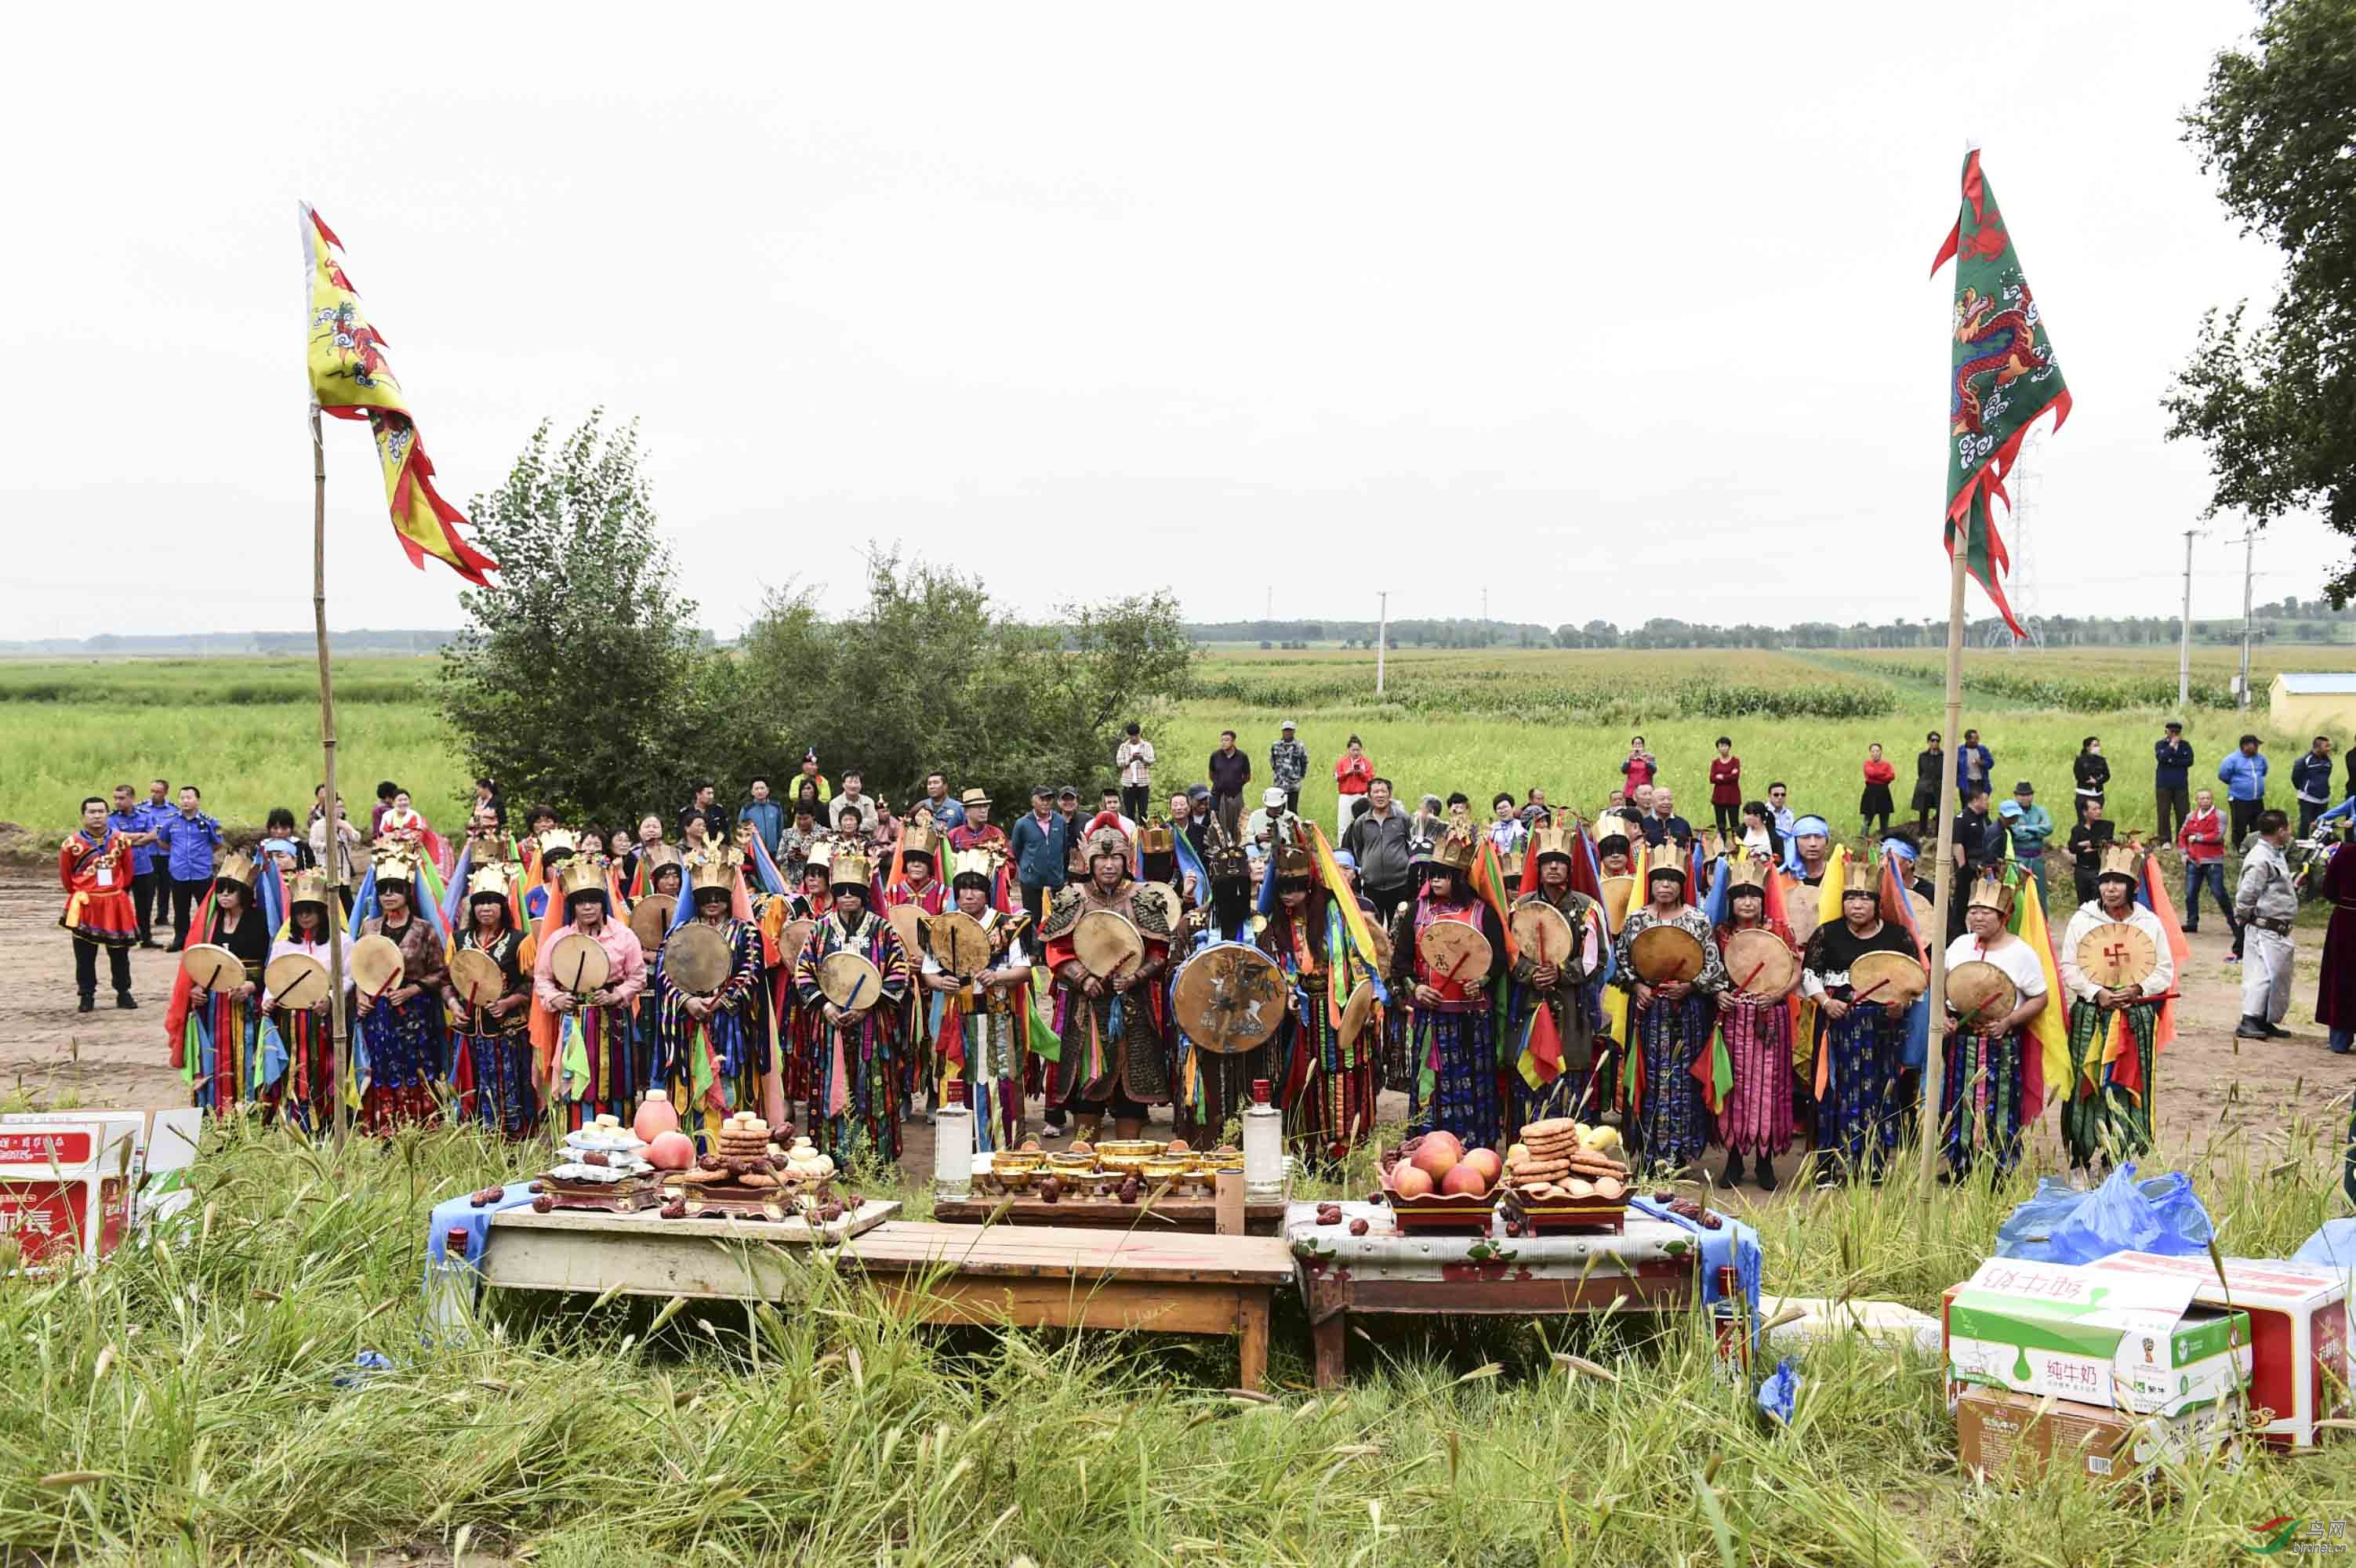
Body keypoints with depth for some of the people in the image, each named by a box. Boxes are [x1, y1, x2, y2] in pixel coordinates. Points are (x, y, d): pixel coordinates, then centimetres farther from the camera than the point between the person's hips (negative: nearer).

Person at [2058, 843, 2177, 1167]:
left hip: (2137, 1017, 1)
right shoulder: (2082, 920, 2)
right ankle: (2080, 1161, 6)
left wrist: (2138, 990, -12)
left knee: (2129, 1087, 0)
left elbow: (2165, 971, 6)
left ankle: (2123, 1161, 8)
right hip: (2091, 1017, -1)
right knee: (2086, 1086, -1)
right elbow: (2069, 968, 1)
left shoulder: (2150, 924, 5)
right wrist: (2097, 993, -13)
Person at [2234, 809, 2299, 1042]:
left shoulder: (2276, 856, 15)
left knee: (2280, 976, 14)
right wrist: (2242, 918, -8)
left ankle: (2266, 1022, 22)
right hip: (2264, 930, -10)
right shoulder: (2260, 859, -18)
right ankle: (2248, 1023, -9)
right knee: (2263, 974, -11)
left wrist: (2293, 886, 11)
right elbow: (2246, 895, -20)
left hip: (2279, 930, 10)